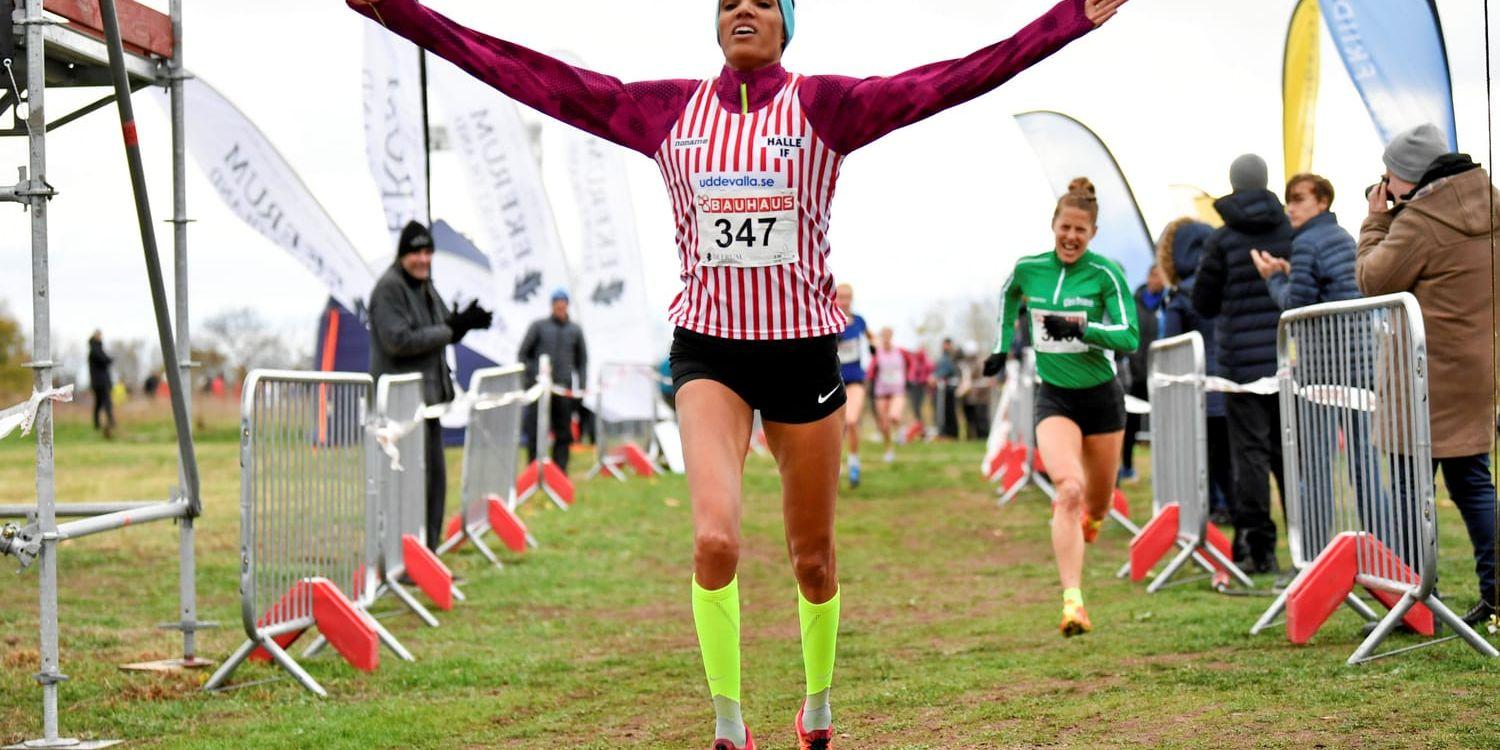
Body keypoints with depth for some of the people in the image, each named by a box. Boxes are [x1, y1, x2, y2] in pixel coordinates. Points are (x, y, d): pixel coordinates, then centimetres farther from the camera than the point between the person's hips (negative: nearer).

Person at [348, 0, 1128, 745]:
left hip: (804, 348, 0)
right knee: (714, 538, -20)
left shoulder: (823, 106, -4)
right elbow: (539, 79, -1)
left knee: (812, 557, 10)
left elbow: (944, 82, -13)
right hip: (709, 349, 0)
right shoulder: (668, 111, 2)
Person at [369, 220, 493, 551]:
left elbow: (445, 331, 22)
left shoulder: (426, 288, 16)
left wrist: (463, 322, -2)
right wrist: (449, 330, -16)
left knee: (435, 478, 13)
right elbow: (399, 340, -22)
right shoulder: (389, 288, -13)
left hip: (427, 395, 10)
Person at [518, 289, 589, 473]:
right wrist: (526, 380, -2)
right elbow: (522, 353, 7)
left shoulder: (575, 330, 12)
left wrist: (581, 388, 8)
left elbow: (582, 360, 17)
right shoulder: (538, 326, 5)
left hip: (564, 388, 2)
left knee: (564, 433, 0)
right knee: (535, 431, -4)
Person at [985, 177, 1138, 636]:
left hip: (1101, 397, 0)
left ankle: (1090, 517, 56)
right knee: (1069, 489, -23)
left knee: (1098, 502, 14)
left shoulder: (1106, 274, -12)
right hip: (1054, 399, 0)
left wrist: (1082, 329, -31)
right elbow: (1008, 297, 22)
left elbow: (1129, 337, -18)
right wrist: (1002, 346, 16)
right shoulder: (1027, 269, -3)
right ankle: (1073, 603, -28)